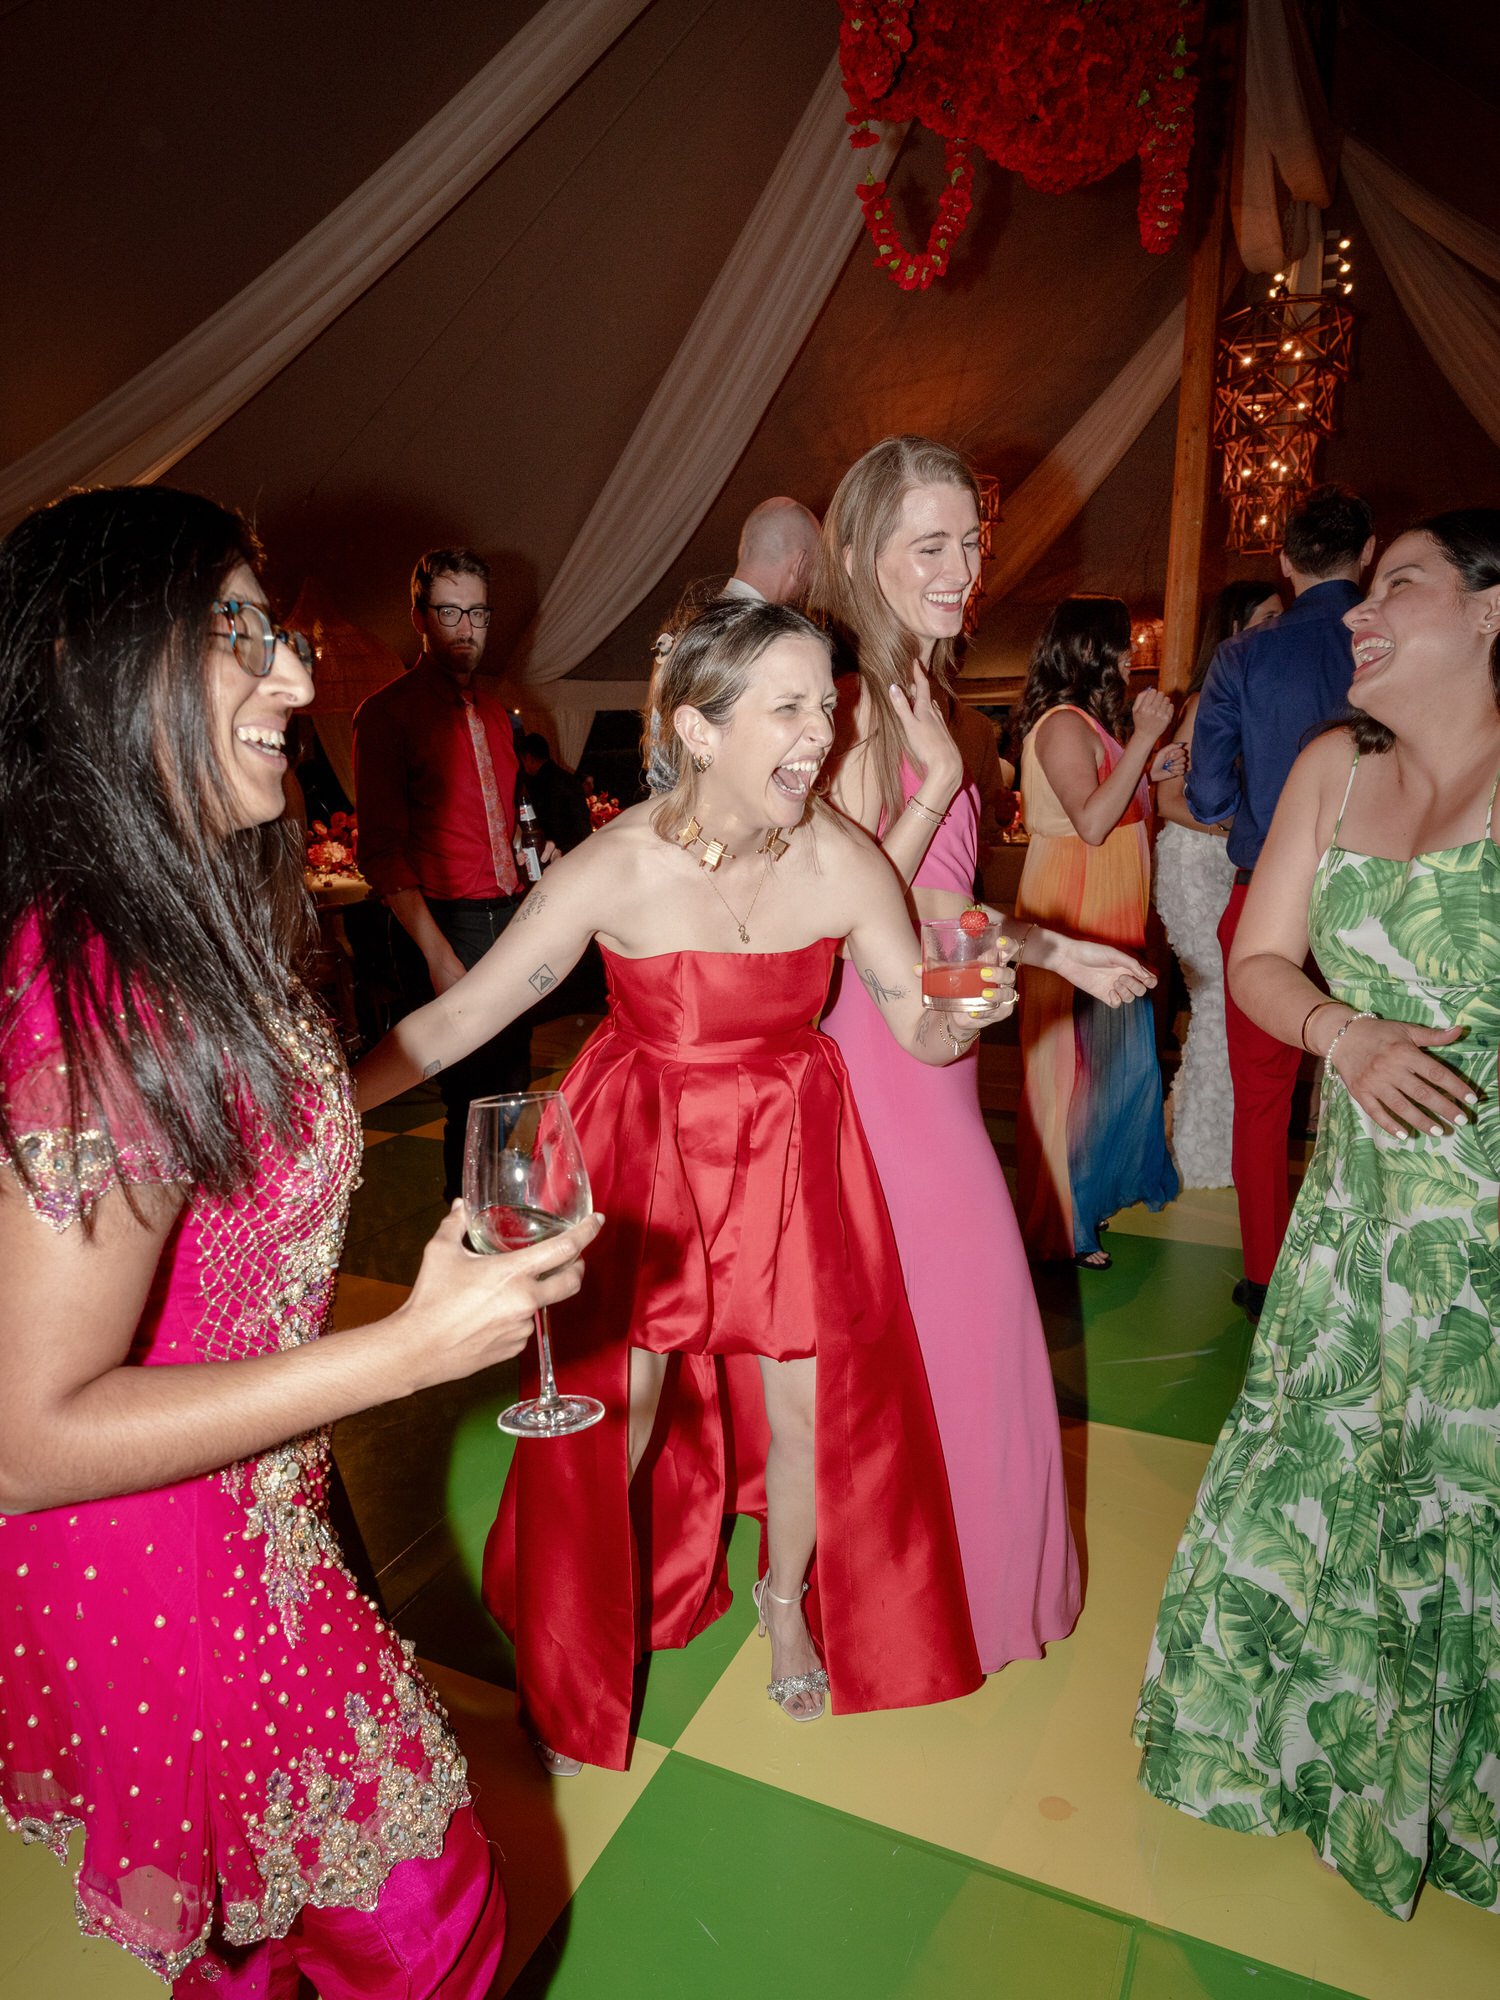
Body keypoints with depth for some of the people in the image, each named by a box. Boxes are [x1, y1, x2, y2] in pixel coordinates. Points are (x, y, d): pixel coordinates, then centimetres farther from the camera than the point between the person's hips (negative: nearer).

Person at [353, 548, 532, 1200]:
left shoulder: (494, 710, 17)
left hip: (511, 914, 7)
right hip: (449, 921, -7)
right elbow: (381, 850, -11)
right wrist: (437, 953, -17)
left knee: (511, 1079, 13)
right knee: (472, 1094, -3)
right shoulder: (386, 712, -5)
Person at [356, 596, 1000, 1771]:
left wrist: (972, 1010, -28)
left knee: (811, 1413, 8)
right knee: (613, 1415, 7)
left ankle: (787, 1601, 45)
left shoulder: (843, 862, -15)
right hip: (639, 1154, -1)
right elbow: (457, 1021, -16)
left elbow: (925, 1030, -6)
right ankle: (583, 1653, 40)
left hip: (789, 1152, 2)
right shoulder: (614, 870, -21)